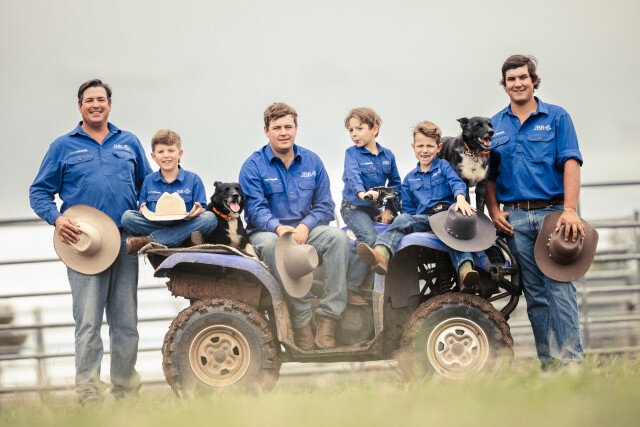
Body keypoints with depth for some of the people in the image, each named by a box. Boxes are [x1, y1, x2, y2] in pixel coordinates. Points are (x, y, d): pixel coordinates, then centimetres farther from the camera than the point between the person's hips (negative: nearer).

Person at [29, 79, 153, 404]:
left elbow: (147, 184, 24)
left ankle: (126, 391, 14)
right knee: (88, 322, -9)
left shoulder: (129, 143, 16)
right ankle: (89, 395, -10)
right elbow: (39, 192, 7)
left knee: (126, 322, 5)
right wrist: (56, 219, -11)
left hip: (125, 243, 3)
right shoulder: (63, 147, 9)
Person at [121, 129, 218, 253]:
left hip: (184, 226, -1)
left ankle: (149, 240, -30)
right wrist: (143, 211, -12)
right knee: (127, 216, -21)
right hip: (154, 226, 1)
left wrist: (199, 211, -22)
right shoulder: (148, 181, 14)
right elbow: (142, 213, 13)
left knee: (210, 218, -30)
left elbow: (202, 211, 2)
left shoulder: (193, 179, 8)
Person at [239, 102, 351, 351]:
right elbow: (256, 209, -9)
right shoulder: (253, 166, 2)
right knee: (270, 244, -39)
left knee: (337, 237, -28)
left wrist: (305, 226, -14)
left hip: (306, 230, 3)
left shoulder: (312, 162, 12)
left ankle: (327, 317, -31)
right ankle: (301, 323, -38)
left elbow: (324, 205, 7)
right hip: (268, 230, -3)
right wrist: (278, 227, -29)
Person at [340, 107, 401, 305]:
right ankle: (350, 288, -23)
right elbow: (353, 175, -25)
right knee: (368, 236, -28)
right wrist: (361, 193, -46)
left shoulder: (387, 155, 7)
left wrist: (388, 209, 2)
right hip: (354, 207, -5)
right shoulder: (352, 153, -5)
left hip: (376, 208, 5)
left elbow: (395, 183, 14)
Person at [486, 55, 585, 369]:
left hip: (552, 212, -3)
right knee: (534, 293, 3)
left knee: (560, 287, -10)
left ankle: (571, 359, -11)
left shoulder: (556, 117, 5)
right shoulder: (494, 126, 15)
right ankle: (548, 362, 5)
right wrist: (494, 210, 2)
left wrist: (570, 210, -15)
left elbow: (571, 164, -4)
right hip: (514, 219, 3)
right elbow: (488, 175, 18)